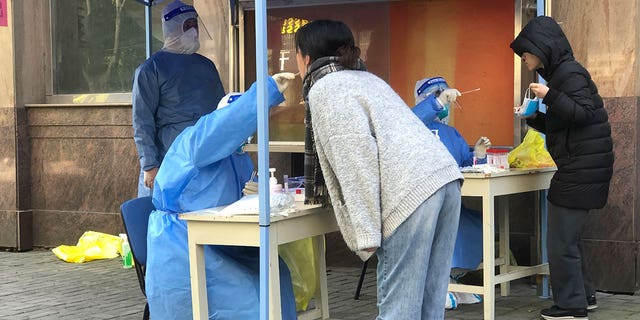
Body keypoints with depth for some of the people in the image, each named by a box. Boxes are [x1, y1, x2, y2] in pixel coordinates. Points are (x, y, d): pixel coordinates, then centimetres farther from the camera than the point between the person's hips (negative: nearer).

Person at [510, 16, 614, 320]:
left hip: (583, 167, -10)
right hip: (577, 167, 10)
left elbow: (584, 114, -22)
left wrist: (550, 97, -29)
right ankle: (583, 296, 25)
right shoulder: (557, 74, 16)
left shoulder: (570, 72, -13)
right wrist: (533, 117, 9)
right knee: (568, 237, 17)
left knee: (562, 240, -6)